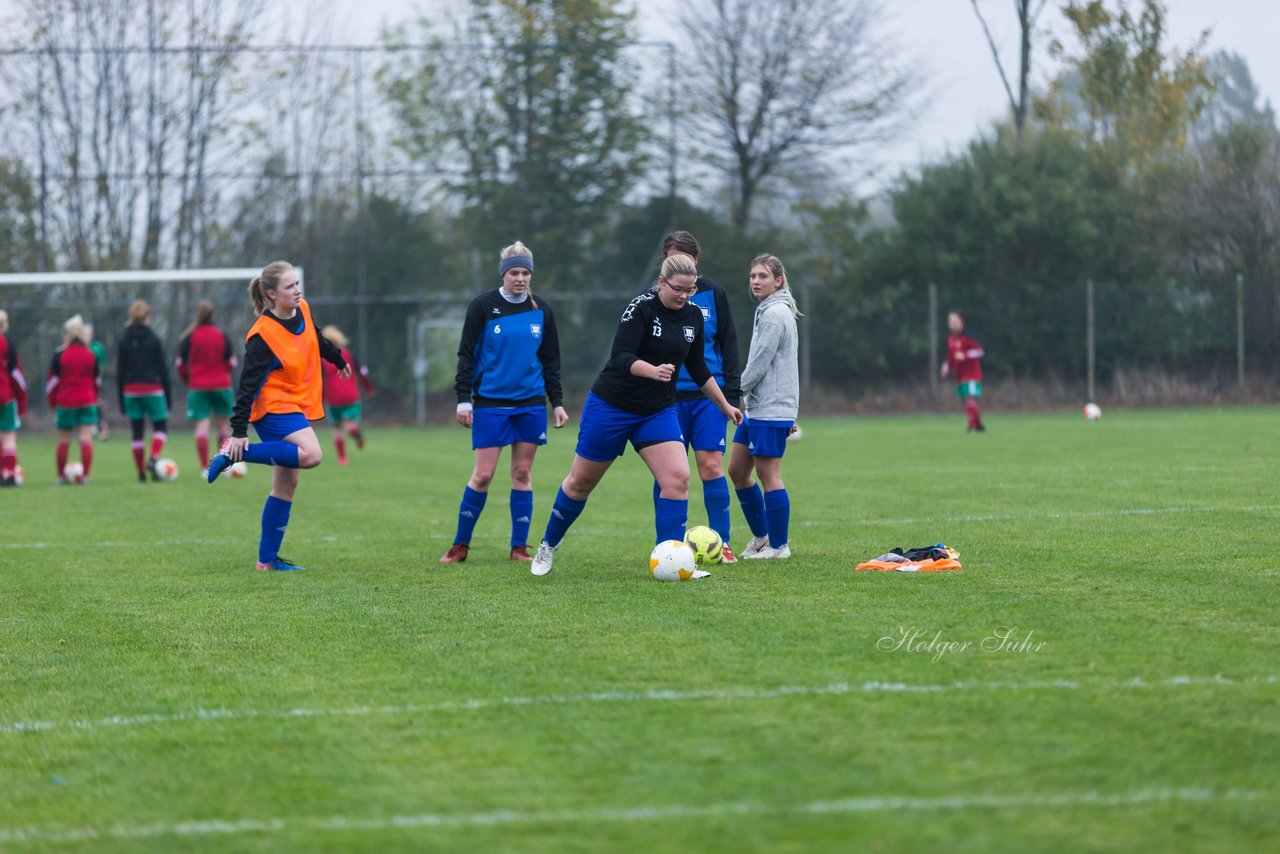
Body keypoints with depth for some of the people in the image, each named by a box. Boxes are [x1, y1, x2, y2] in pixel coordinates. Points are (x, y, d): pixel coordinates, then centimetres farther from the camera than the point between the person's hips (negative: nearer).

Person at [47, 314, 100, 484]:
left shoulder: (59, 356, -6)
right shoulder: (91, 355, 3)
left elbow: (53, 381, -4)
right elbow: (97, 379, 12)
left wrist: (52, 403, 6)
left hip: (65, 402, -1)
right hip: (87, 401, 1)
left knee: (63, 441, 11)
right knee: (86, 439, -3)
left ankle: (61, 475, 18)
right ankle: (85, 475, -10)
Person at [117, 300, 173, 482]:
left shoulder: (124, 341, 2)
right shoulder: (153, 339, -6)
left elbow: (119, 372, 3)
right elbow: (163, 369, -5)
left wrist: (121, 399, 8)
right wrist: (168, 396, 2)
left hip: (130, 390, 3)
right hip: (152, 390, -3)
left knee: (137, 433, 8)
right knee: (161, 427, 7)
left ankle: (141, 472, 5)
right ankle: (153, 459, -18)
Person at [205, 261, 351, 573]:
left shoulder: (303, 310, 2)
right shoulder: (262, 335, -21)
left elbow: (318, 340, 25)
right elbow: (248, 384, -21)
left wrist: (338, 359, 41)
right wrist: (239, 431, -23)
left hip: (297, 407, 8)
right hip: (273, 407, -8)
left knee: (286, 486, 7)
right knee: (312, 454, -30)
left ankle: (268, 559, 11)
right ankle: (234, 453, -20)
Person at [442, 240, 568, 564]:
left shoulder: (541, 310, 6)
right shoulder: (483, 306, -4)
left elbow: (551, 361, 13)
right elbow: (466, 355, -3)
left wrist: (557, 402, 8)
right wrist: (464, 399, -9)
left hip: (531, 403, 3)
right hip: (490, 402, -3)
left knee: (522, 473, 4)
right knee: (483, 474, -5)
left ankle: (519, 547, 10)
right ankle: (460, 545, 6)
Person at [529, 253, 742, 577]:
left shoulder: (693, 316, 1)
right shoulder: (641, 308, -19)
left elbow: (698, 369, 14)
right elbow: (620, 357, -29)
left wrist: (725, 406, 18)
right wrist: (653, 371, -46)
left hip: (658, 411, 5)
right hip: (611, 405, -5)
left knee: (678, 478, -15)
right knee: (581, 481, 8)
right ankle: (548, 545, 32)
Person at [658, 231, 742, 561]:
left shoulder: (713, 294, 5)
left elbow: (728, 344, 10)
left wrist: (732, 392, 3)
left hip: (708, 395, 0)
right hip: (667, 395, 0)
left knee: (711, 466, -7)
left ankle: (721, 543, 0)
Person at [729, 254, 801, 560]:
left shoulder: (775, 314, -14)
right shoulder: (767, 311, 17)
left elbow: (760, 363, -17)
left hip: (772, 409, -10)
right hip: (756, 409, 10)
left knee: (769, 475, -5)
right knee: (737, 471, 12)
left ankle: (778, 545, 2)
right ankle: (761, 536, 21)